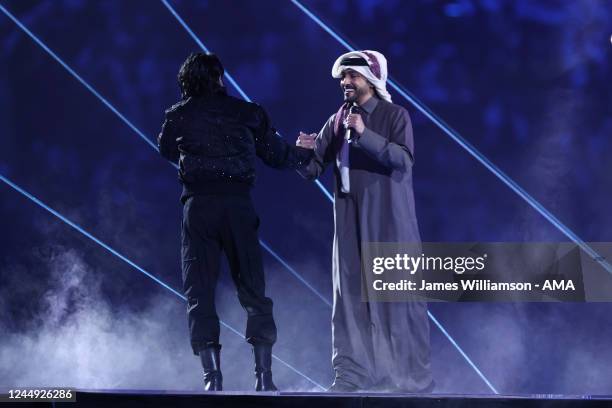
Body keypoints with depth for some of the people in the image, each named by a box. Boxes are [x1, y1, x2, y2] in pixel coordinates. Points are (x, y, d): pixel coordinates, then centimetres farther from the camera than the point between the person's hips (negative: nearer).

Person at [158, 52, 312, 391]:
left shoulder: (178, 116, 8)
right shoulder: (246, 113, 8)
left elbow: (166, 150, 27)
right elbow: (278, 155, 15)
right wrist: (308, 153, 35)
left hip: (198, 206, -1)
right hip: (237, 205, 1)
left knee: (199, 293, 2)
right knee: (253, 290, 8)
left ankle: (212, 374, -7)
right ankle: (264, 373, 3)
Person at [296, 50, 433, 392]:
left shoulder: (394, 115, -1)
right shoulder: (337, 121, 11)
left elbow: (404, 159, -16)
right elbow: (313, 170, 8)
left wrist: (366, 135, -25)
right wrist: (305, 151, -15)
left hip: (389, 220, -5)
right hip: (351, 220, 5)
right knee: (351, 293, 2)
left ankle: (414, 375, -1)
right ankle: (352, 373, 5)